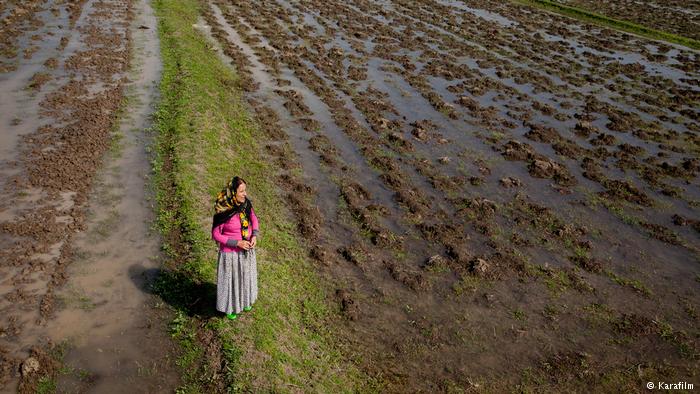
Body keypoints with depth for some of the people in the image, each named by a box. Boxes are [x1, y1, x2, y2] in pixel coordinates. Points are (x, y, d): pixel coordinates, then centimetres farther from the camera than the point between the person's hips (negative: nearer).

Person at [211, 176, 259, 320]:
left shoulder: (246, 204, -14)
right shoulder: (222, 212, -30)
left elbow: (254, 219, 5)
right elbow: (216, 234, -18)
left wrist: (255, 235, -12)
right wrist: (237, 243, -24)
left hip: (247, 250, 5)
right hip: (230, 252, -5)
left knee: (245, 276, 27)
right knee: (230, 280, 18)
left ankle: (244, 300, 55)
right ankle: (229, 306, 46)